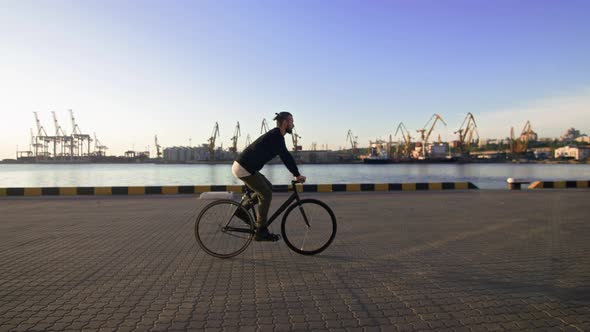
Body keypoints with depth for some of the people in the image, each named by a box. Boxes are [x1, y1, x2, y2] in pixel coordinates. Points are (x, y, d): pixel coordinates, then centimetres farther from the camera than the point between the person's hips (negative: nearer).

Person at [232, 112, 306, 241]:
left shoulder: (276, 136, 16)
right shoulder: (275, 135, -15)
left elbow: (285, 157, 21)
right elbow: (286, 157, -19)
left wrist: (296, 174, 19)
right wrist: (297, 175, -13)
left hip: (245, 166, 10)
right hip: (243, 168, -10)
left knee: (268, 187, 16)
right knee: (266, 194, -5)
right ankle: (261, 232, 2)